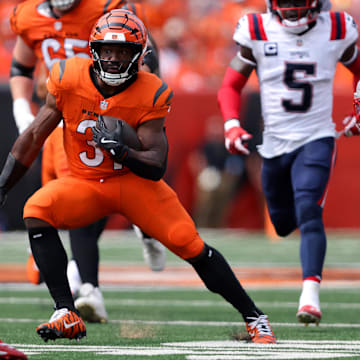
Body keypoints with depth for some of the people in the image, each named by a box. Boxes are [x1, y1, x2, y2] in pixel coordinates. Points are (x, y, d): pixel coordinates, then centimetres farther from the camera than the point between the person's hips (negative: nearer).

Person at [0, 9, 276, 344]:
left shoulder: (150, 94, -16)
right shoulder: (70, 78, -12)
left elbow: (157, 168, -18)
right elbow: (35, 135, -2)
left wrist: (122, 151, -38)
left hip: (135, 181, -2)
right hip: (84, 183, 2)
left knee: (191, 246, -15)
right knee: (36, 212, -27)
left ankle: (254, 318, 3)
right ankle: (67, 315, -26)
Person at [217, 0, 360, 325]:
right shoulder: (257, 33, -4)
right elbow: (230, 86, 1)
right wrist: (232, 127, -13)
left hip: (316, 140, -2)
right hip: (274, 142, 2)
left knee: (308, 212, -23)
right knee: (283, 223, 13)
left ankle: (310, 294, -30)